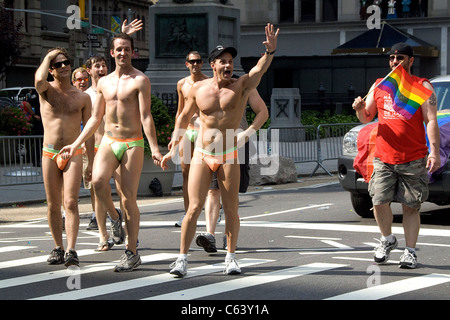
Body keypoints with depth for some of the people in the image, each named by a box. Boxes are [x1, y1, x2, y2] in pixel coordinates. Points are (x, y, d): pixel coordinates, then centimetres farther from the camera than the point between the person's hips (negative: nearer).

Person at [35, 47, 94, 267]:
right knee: (53, 205, 5)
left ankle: (71, 250, -17)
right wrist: (48, 56, -9)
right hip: (49, 155, 1)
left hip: (73, 155, -1)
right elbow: (38, 80, -26)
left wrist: (91, 164, 6)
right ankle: (58, 248, 17)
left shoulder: (82, 97, 5)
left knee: (70, 203, -13)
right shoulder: (46, 90, 2)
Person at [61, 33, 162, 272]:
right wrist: (76, 144, 15)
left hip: (132, 144, -4)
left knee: (129, 198, -5)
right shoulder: (104, 82, 13)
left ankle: (132, 253, 4)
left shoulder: (140, 80, -4)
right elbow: (95, 118, 19)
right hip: (108, 142, 4)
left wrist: (154, 148, -21)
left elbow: (146, 116, -12)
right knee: (98, 181, -25)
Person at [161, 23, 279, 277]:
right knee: (195, 208, -4)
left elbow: (261, 68, -21)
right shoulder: (198, 89, 2)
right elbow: (184, 118, 14)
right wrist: (172, 150, 12)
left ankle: (231, 256, 17)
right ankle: (183, 258, 2)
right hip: (202, 156, 0)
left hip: (229, 157, 0)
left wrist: (271, 51, -41)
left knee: (231, 209, 3)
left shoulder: (242, 86, -2)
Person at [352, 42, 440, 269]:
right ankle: (387, 240, 18)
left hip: (414, 160, -3)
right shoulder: (378, 86, 13)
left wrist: (434, 152, -15)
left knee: (411, 206, 1)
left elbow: (431, 121, -4)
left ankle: (410, 252, 10)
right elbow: (367, 118, 19)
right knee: (379, 201, -7)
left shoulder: (422, 86, 3)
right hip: (383, 157, 3)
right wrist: (360, 109, -5)